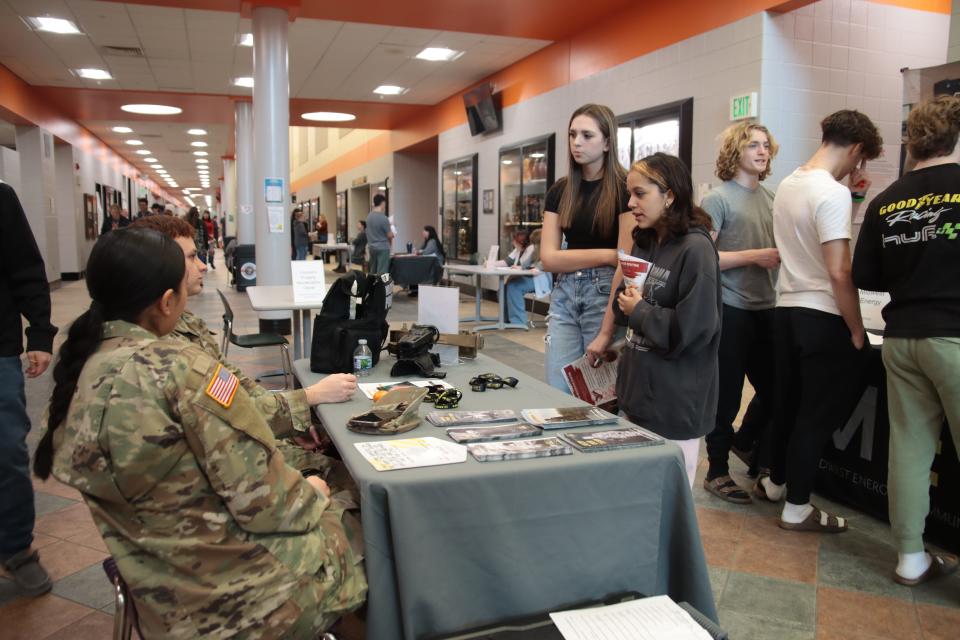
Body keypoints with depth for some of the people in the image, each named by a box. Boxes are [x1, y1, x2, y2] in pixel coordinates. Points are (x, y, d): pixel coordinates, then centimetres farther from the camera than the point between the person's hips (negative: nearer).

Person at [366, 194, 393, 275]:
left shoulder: (369, 216, 4)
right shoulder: (383, 218, -18)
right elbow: (390, 235, -10)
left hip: (371, 247, 7)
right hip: (382, 248, -7)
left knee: (372, 272, 13)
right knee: (381, 273, -4)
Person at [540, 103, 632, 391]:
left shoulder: (624, 188, -7)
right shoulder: (560, 190, 8)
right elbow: (549, 257, 1)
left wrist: (606, 333, -17)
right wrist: (606, 254, -11)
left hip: (607, 294, -4)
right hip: (564, 295, 4)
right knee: (556, 394, 3)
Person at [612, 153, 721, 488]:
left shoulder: (696, 248, -15)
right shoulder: (644, 243, 9)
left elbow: (693, 329, -22)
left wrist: (639, 311, -12)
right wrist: (625, 302, -2)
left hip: (675, 406, -7)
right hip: (636, 395, 7)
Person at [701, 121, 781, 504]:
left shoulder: (771, 198, 12)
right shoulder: (718, 199, -8)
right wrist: (755, 256, -17)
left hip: (767, 308, 7)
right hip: (731, 309, -7)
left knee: (774, 389, 15)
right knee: (727, 394, 2)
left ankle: (746, 441, 42)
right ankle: (717, 471, 18)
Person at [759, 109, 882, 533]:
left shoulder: (788, 184, 9)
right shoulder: (833, 193, -18)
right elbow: (839, 273, -22)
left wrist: (852, 193, 16)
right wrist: (857, 330, -12)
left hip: (787, 310, 9)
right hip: (823, 318, -8)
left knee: (789, 404, 21)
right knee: (819, 414, 3)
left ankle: (775, 481, 37)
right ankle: (796, 508, 13)